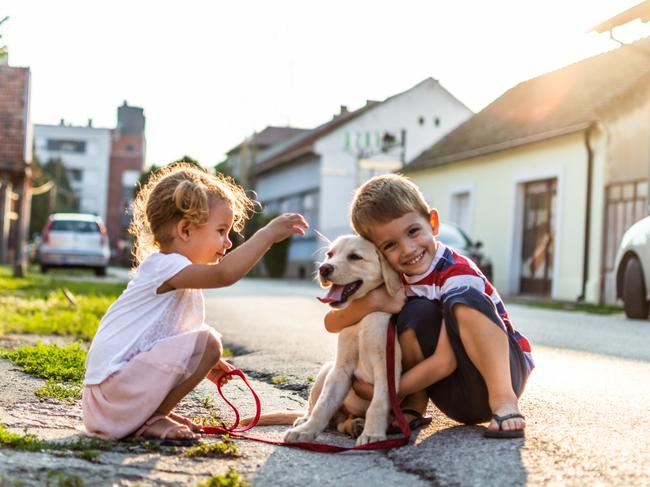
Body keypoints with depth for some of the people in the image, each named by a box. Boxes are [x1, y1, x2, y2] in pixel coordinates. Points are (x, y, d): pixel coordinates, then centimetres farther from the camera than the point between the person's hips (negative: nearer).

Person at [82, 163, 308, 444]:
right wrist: (268, 234, -24)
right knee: (207, 341, -20)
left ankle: (151, 413, 9)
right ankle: (151, 421, -10)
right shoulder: (164, 266, -14)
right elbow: (225, 273, -30)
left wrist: (202, 366, 14)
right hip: (113, 385, -11)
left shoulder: (182, 281, 18)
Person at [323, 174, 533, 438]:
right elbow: (331, 323, -5)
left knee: (464, 298, -30)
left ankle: (504, 401, -29)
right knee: (415, 313, -20)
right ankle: (413, 408, -13)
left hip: (507, 369, -5)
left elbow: (445, 361, -24)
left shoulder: (458, 273, -20)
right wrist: (371, 301, -23)